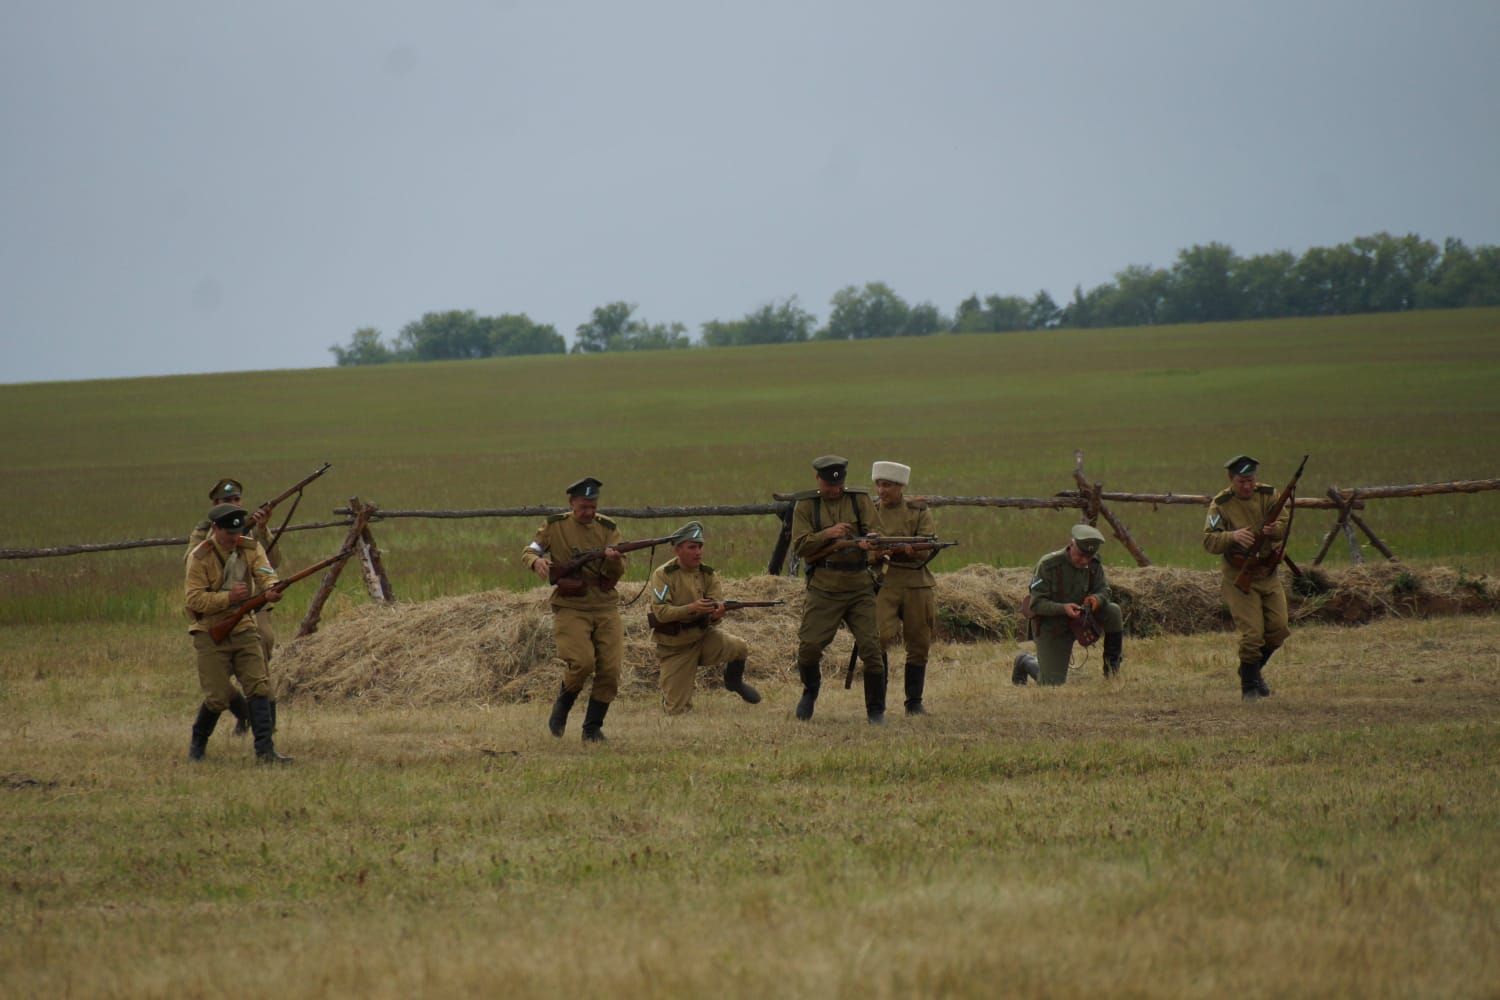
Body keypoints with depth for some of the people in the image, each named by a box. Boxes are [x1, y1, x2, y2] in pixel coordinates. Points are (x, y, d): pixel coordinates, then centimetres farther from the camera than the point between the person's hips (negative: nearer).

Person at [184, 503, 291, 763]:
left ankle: (265, 749, -9)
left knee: (258, 686, -8)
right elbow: (193, 598, -18)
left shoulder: (250, 548, 2)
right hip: (211, 632, -4)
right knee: (219, 696, -7)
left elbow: (265, 573, -14)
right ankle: (197, 743, 18)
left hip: (243, 628, 4)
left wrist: (272, 590, -37)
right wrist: (228, 598, -27)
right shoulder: (200, 557, -13)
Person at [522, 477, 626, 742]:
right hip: (570, 608, -3)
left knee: (610, 670, -6)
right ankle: (561, 707, 7)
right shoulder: (555, 526, 2)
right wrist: (536, 561, -19)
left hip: (605, 608, 3)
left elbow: (618, 572, -2)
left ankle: (593, 727, 10)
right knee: (582, 663, -21)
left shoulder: (607, 528, 5)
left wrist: (614, 560, -26)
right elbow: (528, 552, 5)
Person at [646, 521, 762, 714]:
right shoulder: (663, 575, -12)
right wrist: (691, 609, -38)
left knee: (739, 647, -26)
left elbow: (716, 608, -8)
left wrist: (716, 613, -34)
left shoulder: (708, 574, -1)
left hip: (703, 637, 3)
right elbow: (660, 612, -23)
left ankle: (734, 682, 7)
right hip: (674, 647, -3)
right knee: (678, 710, -7)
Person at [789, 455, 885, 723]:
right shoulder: (805, 506, 5)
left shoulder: (860, 500, 8)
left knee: (871, 647, -7)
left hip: (859, 587, 1)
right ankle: (810, 691, 22)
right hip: (823, 588, -1)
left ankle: (876, 710, 5)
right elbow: (800, 546, -4)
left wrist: (868, 542, -26)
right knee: (809, 645, -9)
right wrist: (828, 534, -19)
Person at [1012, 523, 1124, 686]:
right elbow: (1037, 604, -24)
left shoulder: (1094, 564, -10)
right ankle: (1026, 663, 27)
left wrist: (1097, 598, -28)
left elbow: (1104, 590, -3)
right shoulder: (1048, 565, -24)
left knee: (1113, 612, -21)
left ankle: (1112, 663, 1)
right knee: (1053, 684, -6)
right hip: (1051, 626, -4)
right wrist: (1063, 608, -42)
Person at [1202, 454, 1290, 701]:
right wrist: (1233, 536, -39)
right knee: (1252, 633, -12)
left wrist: (1274, 529, -36)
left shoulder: (1268, 495, -1)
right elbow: (1209, 541, -20)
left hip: (1268, 575, 4)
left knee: (1278, 629, 4)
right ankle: (1249, 686, 5)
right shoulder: (1220, 504, -11)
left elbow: (1285, 523, -12)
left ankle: (1253, 669, 29)